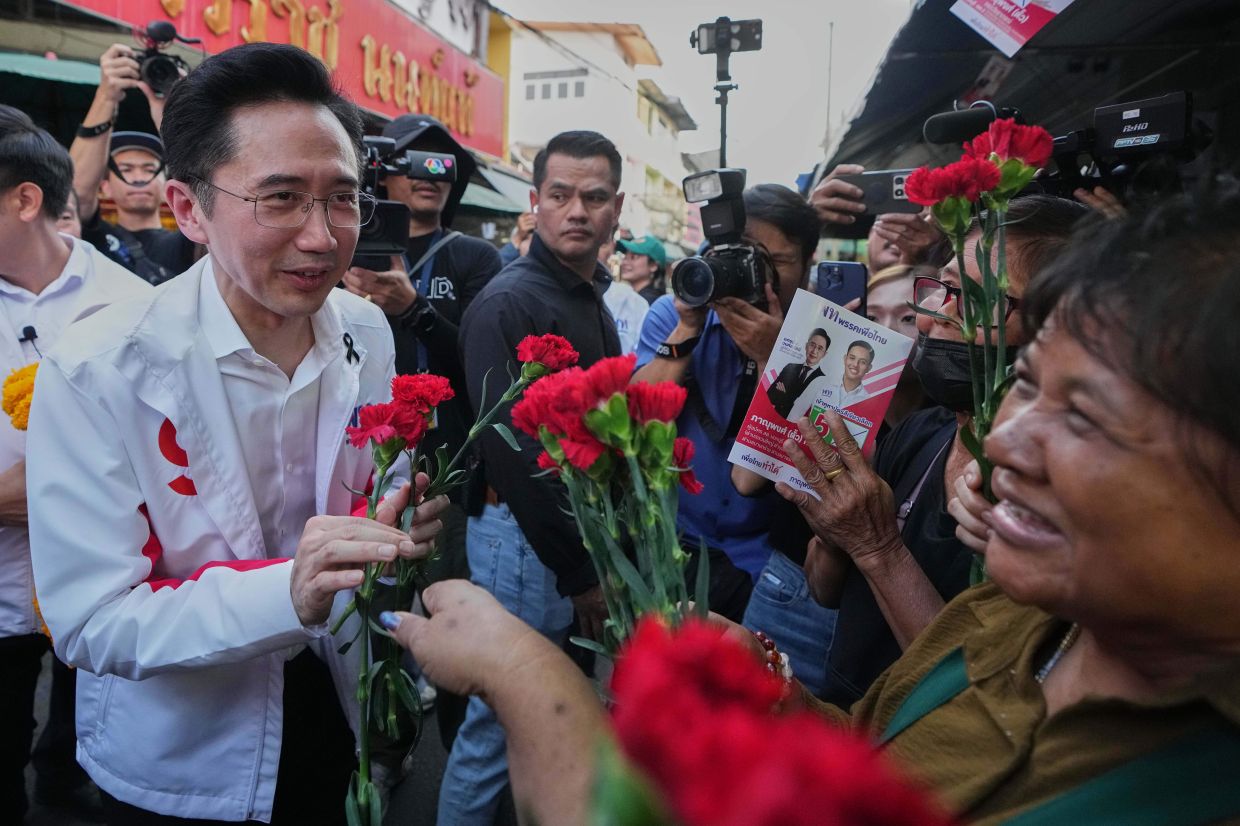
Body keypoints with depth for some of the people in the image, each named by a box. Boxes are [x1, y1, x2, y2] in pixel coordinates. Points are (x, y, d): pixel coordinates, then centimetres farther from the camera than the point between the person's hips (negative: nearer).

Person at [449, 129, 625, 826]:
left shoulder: (594, 299, 11)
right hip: (527, 538, -8)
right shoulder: (510, 302, -16)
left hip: (583, 530, 9)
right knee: (500, 721, 4)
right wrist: (578, 570, -16)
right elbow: (511, 451, -21)